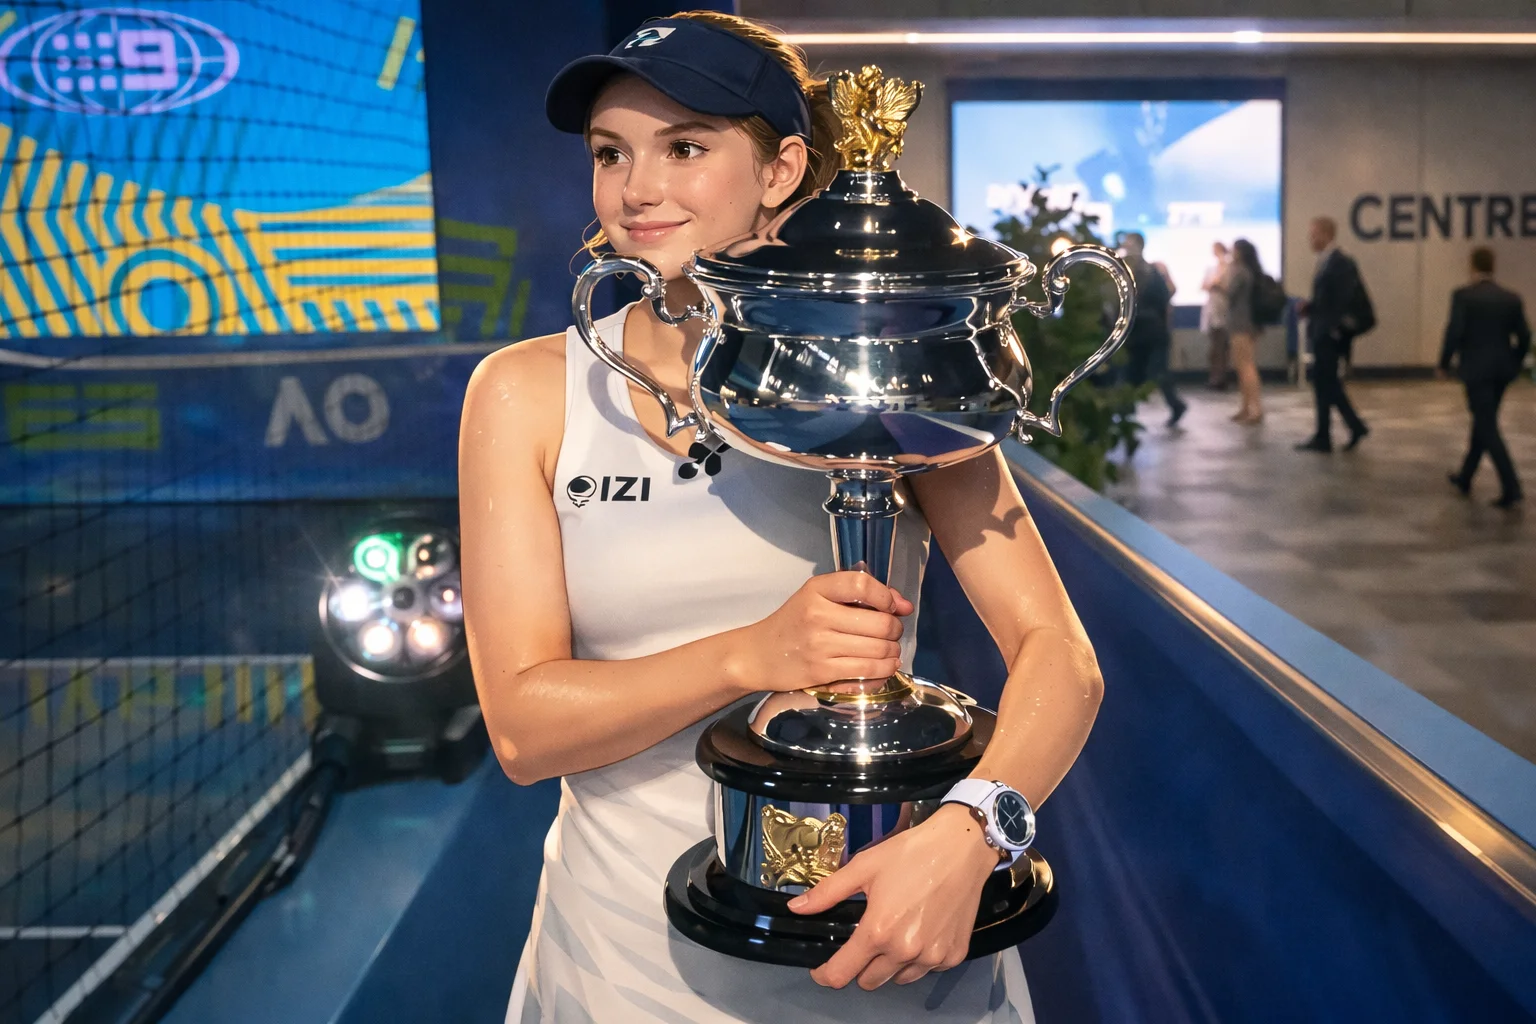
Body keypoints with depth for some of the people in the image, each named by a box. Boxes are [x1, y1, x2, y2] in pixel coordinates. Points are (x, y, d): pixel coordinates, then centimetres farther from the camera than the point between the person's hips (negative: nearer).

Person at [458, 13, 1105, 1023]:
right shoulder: (527, 393, -5)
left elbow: (1061, 656, -12)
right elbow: (521, 726, -10)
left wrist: (964, 835, -30)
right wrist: (753, 654, -25)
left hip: (890, 939, 0)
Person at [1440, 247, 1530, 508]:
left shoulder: (1463, 296, -10)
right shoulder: (1512, 298, 5)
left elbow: (1454, 333, -16)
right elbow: (1524, 336, 5)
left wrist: (1444, 364, -3)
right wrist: (1514, 364, 20)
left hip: (1476, 369, -6)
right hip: (1502, 369, 6)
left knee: (1488, 429, -3)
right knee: (1483, 422, 20)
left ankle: (1511, 488, -11)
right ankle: (1465, 478, 32)